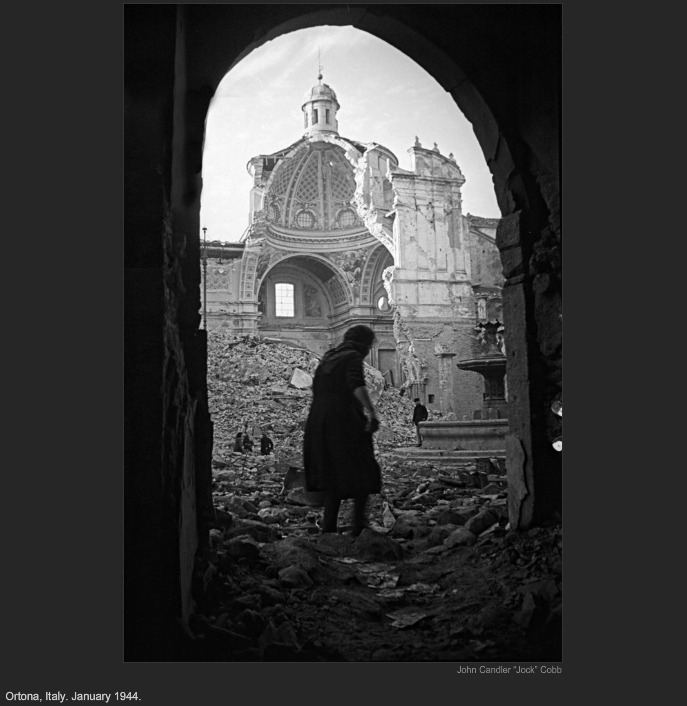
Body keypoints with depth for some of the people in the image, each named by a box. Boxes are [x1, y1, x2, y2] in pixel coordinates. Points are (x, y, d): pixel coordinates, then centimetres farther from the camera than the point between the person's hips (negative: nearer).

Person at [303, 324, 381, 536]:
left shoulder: (327, 358, 18)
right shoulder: (353, 357, -4)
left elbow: (316, 391, 25)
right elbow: (357, 384, -23)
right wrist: (372, 413, -33)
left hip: (319, 422, 7)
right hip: (346, 423, -7)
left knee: (334, 477, 11)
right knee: (362, 473, 6)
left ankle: (328, 526, 4)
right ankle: (359, 525, 1)